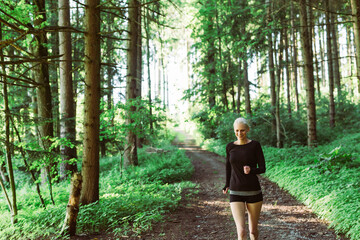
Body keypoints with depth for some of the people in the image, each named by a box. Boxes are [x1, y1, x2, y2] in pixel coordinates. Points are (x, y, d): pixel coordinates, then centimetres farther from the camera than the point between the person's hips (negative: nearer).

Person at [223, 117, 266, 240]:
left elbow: (262, 168, -7)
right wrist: (227, 184, 24)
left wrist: (251, 170, -28)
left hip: (254, 192, 0)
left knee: (253, 230, 15)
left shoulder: (255, 145, -5)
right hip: (236, 194, 1)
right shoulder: (230, 146, 2)